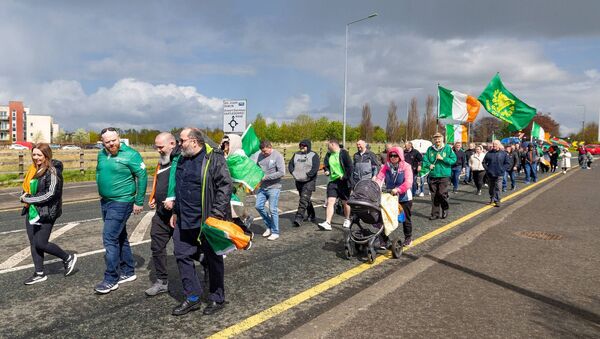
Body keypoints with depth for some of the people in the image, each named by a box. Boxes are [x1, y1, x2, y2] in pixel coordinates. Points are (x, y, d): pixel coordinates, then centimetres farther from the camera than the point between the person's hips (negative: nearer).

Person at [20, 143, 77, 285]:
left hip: (46, 213, -8)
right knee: (33, 243, 9)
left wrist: (29, 199, -15)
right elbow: (27, 187, 19)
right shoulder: (34, 170, 10)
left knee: (41, 243, -6)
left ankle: (68, 258, 14)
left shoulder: (52, 172, -13)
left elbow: (50, 194, -19)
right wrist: (25, 196, -3)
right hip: (32, 212, 8)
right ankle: (39, 273, 21)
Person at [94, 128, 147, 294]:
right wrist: (102, 191, 17)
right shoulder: (101, 155, 7)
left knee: (110, 238, -10)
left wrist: (139, 202, -14)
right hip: (105, 202, 8)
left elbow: (142, 176, -14)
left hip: (121, 203, -8)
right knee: (120, 237, 15)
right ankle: (128, 271, 28)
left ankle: (111, 279, 0)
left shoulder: (130, 154, -14)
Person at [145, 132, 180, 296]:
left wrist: (174, 200, -26)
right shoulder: (162, 162, 16)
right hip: (162, 212, 9)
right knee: (157, 246, 11)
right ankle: (161, 281, 25)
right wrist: (153, 198, 13)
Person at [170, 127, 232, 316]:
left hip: (207, 221, -8)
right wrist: (176, 212, 21)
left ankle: (217, 299, 23)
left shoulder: (213, 158, -13)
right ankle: (192, 297, 24)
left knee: (213, 259, 6)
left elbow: (225, 186, -17)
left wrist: (217, 214, -22)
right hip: (184, 221, 8)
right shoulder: (182, 160, 12)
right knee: (182, 255, 10)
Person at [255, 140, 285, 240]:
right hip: (262, 187, 6)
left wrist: (266, 177, -18)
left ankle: (275, 232, 12)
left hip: (273, 187, -6)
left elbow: (282, 172, -18)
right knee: (258, 206, 6)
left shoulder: (278, 156, -11)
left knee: (273, 209, -3)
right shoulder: (260, 155, 7)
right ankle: (269, 226, 26)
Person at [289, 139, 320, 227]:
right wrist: (293, 173, -5)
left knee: (304, 199, -16)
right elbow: (290, 164, 11)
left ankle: (299, 218, -18)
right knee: (306, 199, 16)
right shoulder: (296, 154, 12)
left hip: (309, 181, -6)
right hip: (298, 181, 6)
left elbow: (315, 168, -15)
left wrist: (307, 175, -20)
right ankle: (312, 216, 32)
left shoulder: (313, 155, -4)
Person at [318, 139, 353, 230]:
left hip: (343, 182, -5)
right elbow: (327, 165, 24)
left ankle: (347, 220, 31)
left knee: (345, 202, 10)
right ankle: (327, 223, -13)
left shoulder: (343, 153, -10)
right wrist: (327, 170, 3)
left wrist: (345, 176, -18)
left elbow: (350, 166, -15)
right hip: (332, 181, 5)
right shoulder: (329, 155, 11)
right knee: (330, 201, -8)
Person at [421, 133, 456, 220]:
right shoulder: (430, 149, 6)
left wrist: (442, 158, -15)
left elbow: (454, 159, -5)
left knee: (442, 193, -9)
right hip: (432, 175, 3)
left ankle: (445, 209, 17)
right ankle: (435, 213, 16)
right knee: (434, 195, 7)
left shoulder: (448, 148, -1)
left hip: (443, 175, -3)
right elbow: (425, 159, 7)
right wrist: (429, 165, -12)